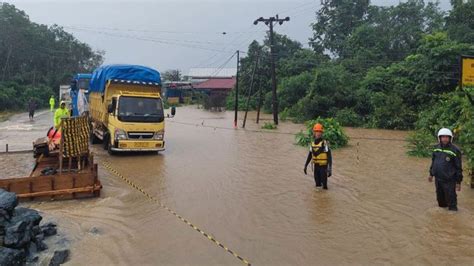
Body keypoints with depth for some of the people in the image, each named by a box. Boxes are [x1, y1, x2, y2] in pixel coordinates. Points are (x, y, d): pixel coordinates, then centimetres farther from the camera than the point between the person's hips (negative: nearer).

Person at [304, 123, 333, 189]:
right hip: (316, 166, 5)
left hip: (323, 166, -5)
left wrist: (330, 168, -23)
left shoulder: (325, 143, -15)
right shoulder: (313, 143, 3)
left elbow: (329, 156, -17)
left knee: (324, 184, -1)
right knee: (317, 184, 11)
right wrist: (305, 166, 12)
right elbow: (310, 155, 13)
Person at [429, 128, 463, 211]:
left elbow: (458, 167, -9)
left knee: (451, 200, 1)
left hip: (449, 181, -5)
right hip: (438, 179, 6)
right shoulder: (437, 148, 4)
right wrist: (431, 174, 19)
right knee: (440, 198, 19)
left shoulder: (455, 150, -12)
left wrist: (458, 182, -8)